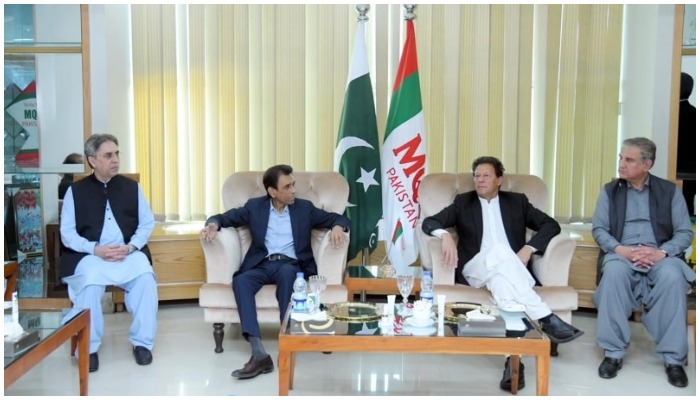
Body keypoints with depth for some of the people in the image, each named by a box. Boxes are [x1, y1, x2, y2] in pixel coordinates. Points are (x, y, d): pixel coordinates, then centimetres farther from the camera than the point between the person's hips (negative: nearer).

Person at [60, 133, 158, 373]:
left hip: (128, 252, 1)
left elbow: (147, 223, 8)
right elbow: (67, 233, 0)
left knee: (145, 277, -29)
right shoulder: (75, 191, 6)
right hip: (90, 255, -1)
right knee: (89, 282, -34)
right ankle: (89, 347, -15)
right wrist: (95, 249, -16)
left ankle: (141, 342, -13)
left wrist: (131, 247, -11)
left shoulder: (132, 187, 11)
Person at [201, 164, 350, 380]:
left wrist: (337, 227, -14)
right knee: (240, 281, -32)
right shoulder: (255, 206, 12)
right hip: (262, 265, 1)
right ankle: (259, 354, -41)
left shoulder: (305, 208, 12)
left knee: (286, 272, -38)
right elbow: (226, 217, 15)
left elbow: (338, 218, 12)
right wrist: (213, 223, -10)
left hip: (291, 265, -1)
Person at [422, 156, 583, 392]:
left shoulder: (517, 201, 19)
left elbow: (551, 225, 10)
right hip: (475, 270, 0)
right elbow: (429, 222, 5)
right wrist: (445, 235, -20)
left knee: (499, 277, -39)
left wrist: (528, 248, -9)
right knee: (500, 251, -36)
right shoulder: (463, 202, 17)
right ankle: (546, 319, -43)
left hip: (512, 268, 1)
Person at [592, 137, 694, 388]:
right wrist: (622, 249, -16)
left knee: (673, 276, -35)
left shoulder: (670, 191, 8)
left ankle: (673, 358, -24)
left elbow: (685, 232, 3)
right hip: (621, 253, 0)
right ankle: (614, 352, -26)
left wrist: (662, 252, -17)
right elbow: (599, 229, 4)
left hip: (660, 254, 0)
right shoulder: (609, 190, 10)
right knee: (614, 271, -36)